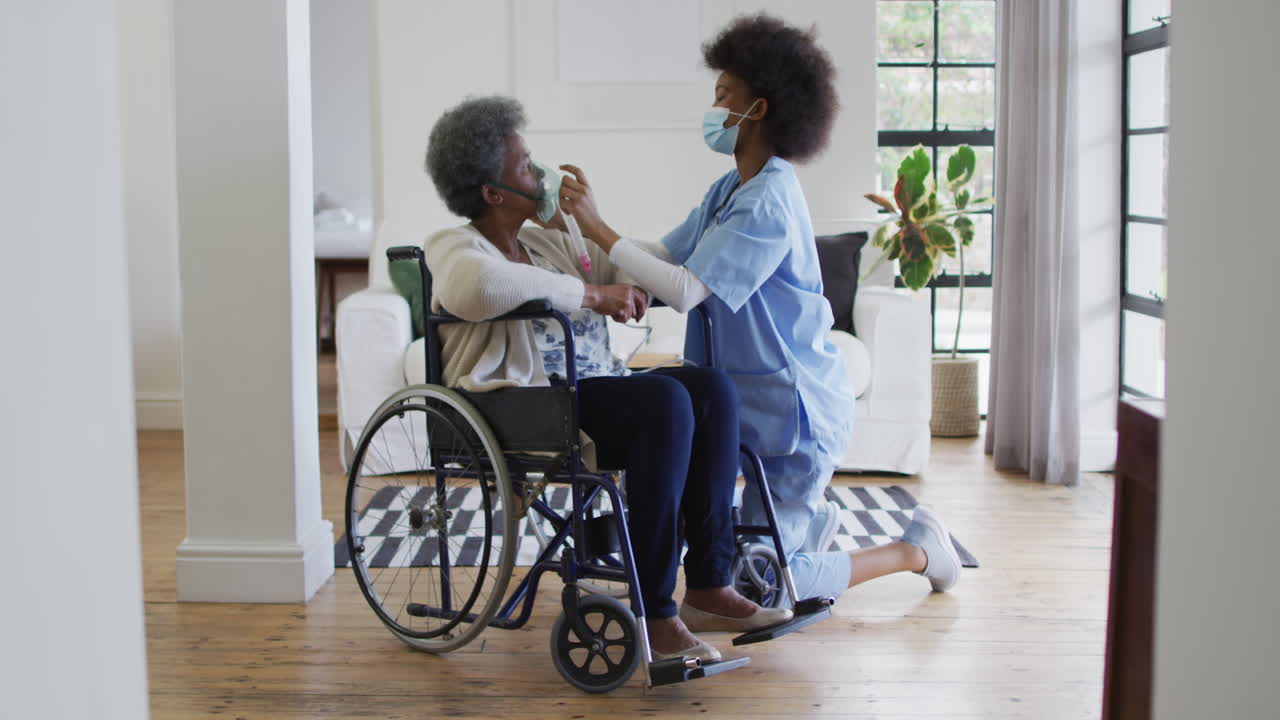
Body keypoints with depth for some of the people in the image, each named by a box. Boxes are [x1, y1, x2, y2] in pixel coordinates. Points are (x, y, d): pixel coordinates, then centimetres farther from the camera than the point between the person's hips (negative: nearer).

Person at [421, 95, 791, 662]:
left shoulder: (547, 241, 23)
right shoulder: (453, 247, -2)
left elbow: (629, 283, 32)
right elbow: (479, 286, -29)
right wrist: (588, 294, -22)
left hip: (592, 391, 8)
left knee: (712, 387, -15)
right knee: (665, 399, -30)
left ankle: (709, 583, -13)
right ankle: (652, 610, -28)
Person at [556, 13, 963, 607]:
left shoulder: (768, 203, -23)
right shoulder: (730, 190, 8)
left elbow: (686, 289, -29)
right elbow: (665, 258, 5)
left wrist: (598, 228, -26)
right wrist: (583, 221, -4)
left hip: (793, 407, -9)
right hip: (747, 399, 9)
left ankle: (916, 550, 16)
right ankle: (807, 517, 31)